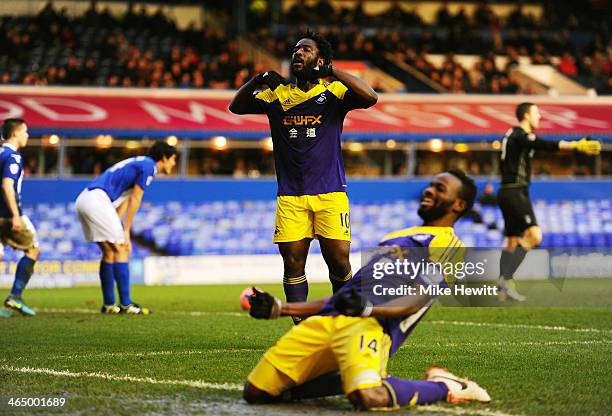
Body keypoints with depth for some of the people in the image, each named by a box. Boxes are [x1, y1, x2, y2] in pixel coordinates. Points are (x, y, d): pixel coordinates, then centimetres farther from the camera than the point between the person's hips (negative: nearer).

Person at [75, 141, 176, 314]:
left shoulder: (138, 163, 26)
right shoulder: (148, 166, -3)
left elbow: (124, 201, 23)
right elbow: (134, 201, -7)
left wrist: (116, 230, 19)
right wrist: (125, 232, -4)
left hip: (83, 200, 10)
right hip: (97, 200, -10)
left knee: (109, 252, 14)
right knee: (121, 250, -6)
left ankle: (108, 304, 16)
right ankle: (125, 304, -7)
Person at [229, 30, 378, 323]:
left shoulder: (333, 92, 2)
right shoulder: (277, 95, 12)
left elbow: (369, 97, -15)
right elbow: (236, 107, 17)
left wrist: (332, 72, -17)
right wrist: (258, 80, -1)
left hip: (330, 193, -3)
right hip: (290, 196, 3)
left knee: (339, 262, -6)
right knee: (293, 263, -2)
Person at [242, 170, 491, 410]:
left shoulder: (449, 244, 9)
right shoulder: (394, 238, 34)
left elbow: (418, 299, -9)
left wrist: (367, 309, -29)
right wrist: (279, 308, 25)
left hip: (371, 324, -7)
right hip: (326, 320, 7)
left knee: (368, 398, -37)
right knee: (256, 392, -4)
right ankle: (351, 380, 12)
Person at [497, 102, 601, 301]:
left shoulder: (513, 134, 17)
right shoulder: (521, 136, -13)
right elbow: (548, 145, -28)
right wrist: (576, 145, -36)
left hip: (508, 193, 11)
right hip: (515, 193, -11)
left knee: (512, 242, 11)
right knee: (534, 235, -20)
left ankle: (504, 290, 9)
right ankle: (506, 278, -23)